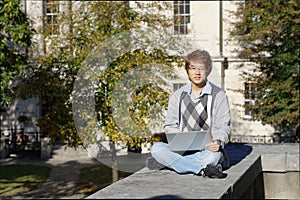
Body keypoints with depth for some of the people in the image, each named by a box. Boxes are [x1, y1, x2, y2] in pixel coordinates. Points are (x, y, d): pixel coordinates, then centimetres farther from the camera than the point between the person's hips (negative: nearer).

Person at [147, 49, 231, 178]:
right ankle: (203, 169, -36)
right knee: (156, 148, -27)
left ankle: (168, 162, -31)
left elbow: (223, 127, 2)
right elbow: (170, 125, 11)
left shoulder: (218, 95, 6)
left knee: (214, 155, -38)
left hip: (207, 149, -2)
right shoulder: (177, 96, 14)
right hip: (181, 150, 3)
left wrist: (218, 142, -21)